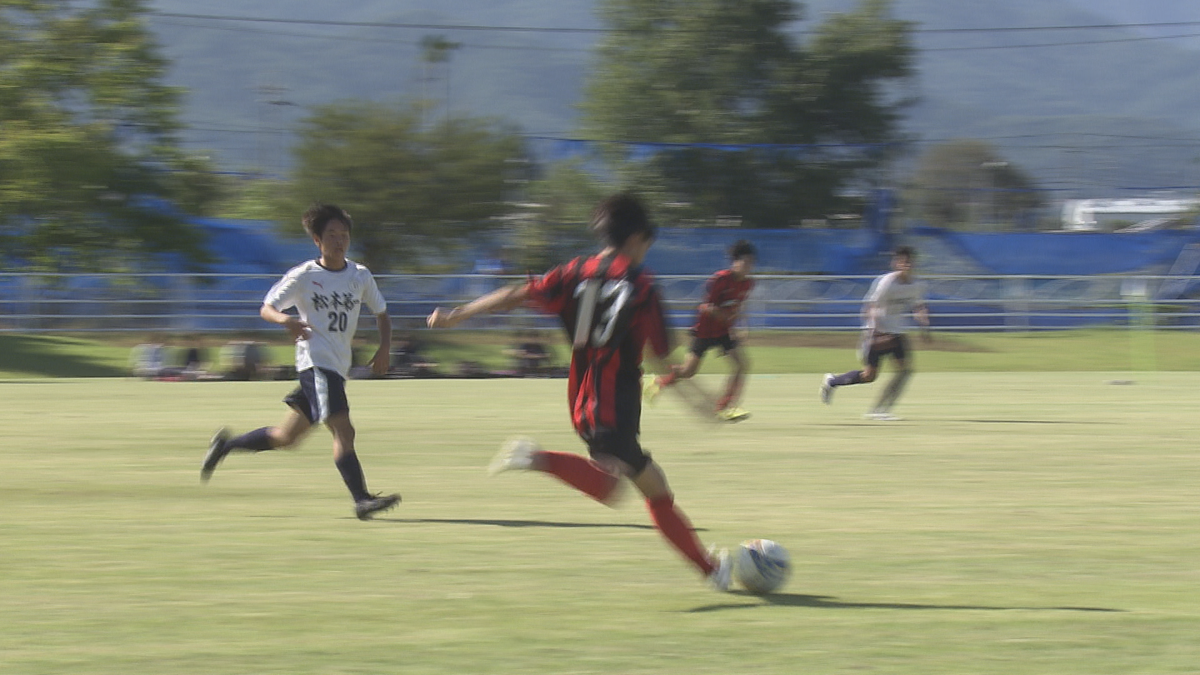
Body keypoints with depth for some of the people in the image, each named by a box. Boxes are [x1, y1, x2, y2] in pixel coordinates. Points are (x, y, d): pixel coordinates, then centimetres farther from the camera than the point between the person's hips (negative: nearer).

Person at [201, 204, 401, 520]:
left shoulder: (360, 276, 9)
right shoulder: (303, 276, -2)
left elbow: (382, 314, 19)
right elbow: (266, 308, 1)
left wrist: (384, 348, 1)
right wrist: (285, 319, -23)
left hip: (337, 368, 6)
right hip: (315, 361, -6)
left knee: (287, 436, 13)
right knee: (343, 430, -19)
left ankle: (226, 444, 29)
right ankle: (361, 499, -23)